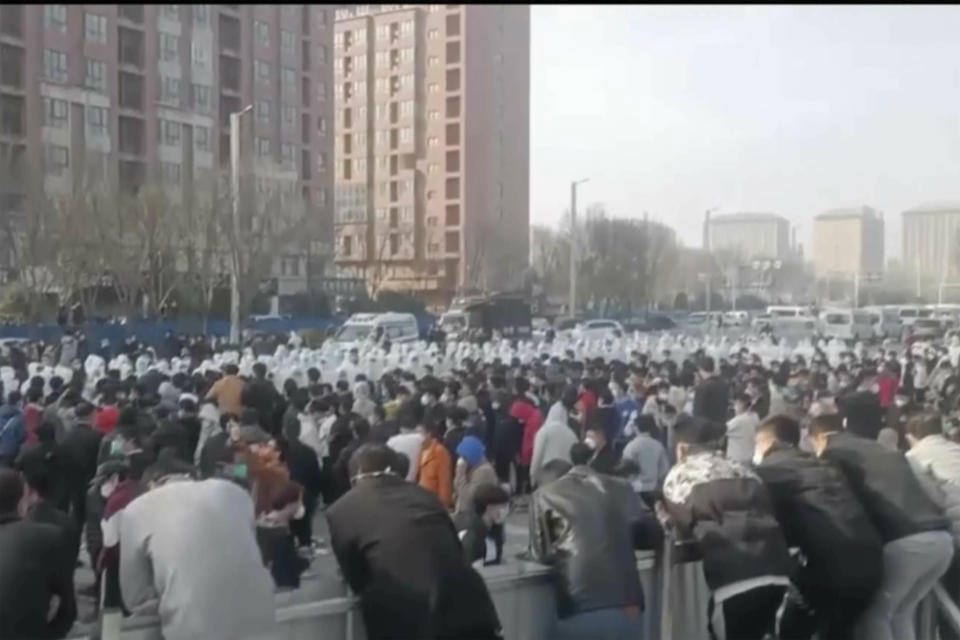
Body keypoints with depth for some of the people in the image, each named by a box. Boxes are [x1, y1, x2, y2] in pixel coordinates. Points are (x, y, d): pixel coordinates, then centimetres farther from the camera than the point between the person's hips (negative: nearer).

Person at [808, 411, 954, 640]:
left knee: (873, 614, 10)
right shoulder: (879, 449, 30)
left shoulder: (833, 452, 8)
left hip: (904, 541, -7)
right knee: (901, 613, 24)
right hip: (941, 538, 7)